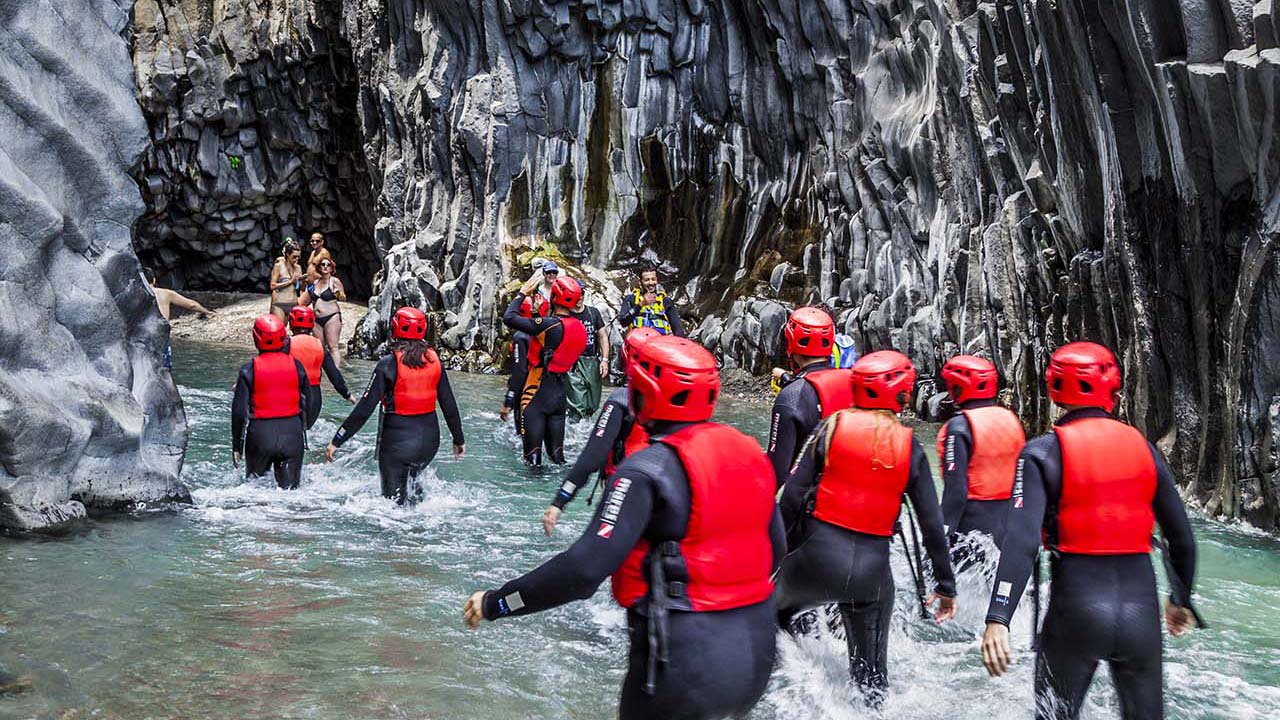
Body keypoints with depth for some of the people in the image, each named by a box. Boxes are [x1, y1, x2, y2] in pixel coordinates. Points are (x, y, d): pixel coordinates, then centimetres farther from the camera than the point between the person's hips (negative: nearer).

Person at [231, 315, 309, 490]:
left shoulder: (249, 370, -7)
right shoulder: (296, 366, 0)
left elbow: (239, 411, -6)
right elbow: (307, 405, 4)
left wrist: (236, 445, 3)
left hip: (260, 435, -1)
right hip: (292, 433, 1)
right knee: (289, 488, 6)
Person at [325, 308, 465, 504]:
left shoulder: (389, 364, -13)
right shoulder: (434, 361, 0)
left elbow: (365, 408, -14)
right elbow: (449, 404, 5)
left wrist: (337, 441, -8)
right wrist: (459, 439, 17)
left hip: (397, 441, -5)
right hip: (429, 439, 5)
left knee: (394, 498, 7)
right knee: (411, 483, 29)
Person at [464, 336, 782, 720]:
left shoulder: (649, 470, -19)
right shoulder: (748, 451, 2)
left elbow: (585, 567, -25)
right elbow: (773, 552, 11)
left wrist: (496, 603, -14)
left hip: (684, 663, -6)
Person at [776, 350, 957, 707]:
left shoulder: (831, 427, -3)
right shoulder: (910, 448, 1)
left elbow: (792, 493, -7)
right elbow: (932, 524, 2)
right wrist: (946, 585, 11)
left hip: (818, 556, -1)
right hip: (872, 567, 1)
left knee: (776, 612, 29)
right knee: (871, 673, 14)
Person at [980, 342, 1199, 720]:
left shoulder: (1043, 453, -7)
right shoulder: (1143, 448, 5)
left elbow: (1022, 539, -19)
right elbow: (1181, 537, 10)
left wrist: (998, 618, -22)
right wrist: (1181, 599, 26)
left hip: (1076, 607, -3)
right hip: (1141, 606, 3)